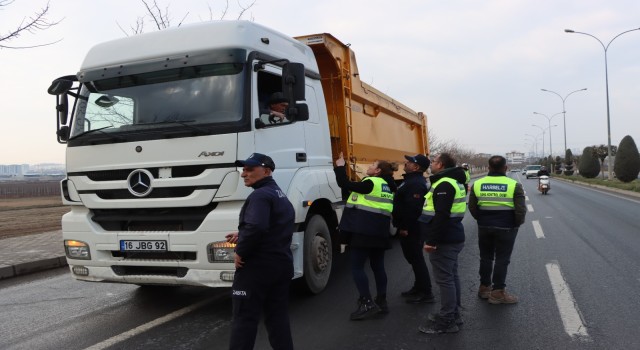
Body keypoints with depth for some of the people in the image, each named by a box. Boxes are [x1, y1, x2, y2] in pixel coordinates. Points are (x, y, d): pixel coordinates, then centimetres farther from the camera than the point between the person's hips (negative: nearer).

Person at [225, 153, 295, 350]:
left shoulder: (260, 195, -16)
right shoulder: (281, 196, 16)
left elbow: (256, 227, -32)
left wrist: (240, 252, -18)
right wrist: (241, 236, 13)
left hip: (257, 266, -9)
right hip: (282, 264, 9)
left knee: (244, 318, 0)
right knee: (278, 316, 14)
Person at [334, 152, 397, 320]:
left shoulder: (370, 183, -11)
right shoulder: (388, 186, 15)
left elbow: (345, 184, -12)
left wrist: (340, 167, -2)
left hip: (363, 231, -8)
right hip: (380, 232, 9)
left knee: (357, 267, -3)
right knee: (378, 267, 13)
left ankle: (367, 304, -6)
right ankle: (381, 302, 19)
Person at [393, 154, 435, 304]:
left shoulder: (416, 183, -21)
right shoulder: (411, 180, 15)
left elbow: (413, 208, -28)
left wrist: (405, 227, -25)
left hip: (411, 229, -11)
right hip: (409, 227, 11)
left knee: (416, 258, -4)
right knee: (412, 257, 18)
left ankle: (426, 293, 4)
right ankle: (418, 288, 30)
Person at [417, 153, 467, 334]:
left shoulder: (444, 184, -19)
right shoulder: (454, 181, 15)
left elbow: (441, 216, -27)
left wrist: (431, 240, -24)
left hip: (444, 240, -11)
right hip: (453, 237, 11)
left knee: (444, 279, -4)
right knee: (451, 276, 17)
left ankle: (447, 321, 2)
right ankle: (453, 314, 27)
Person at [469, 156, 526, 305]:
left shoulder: (477, 184, -1)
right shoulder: (514, 185, -10)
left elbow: (472, 207, 2)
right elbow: (521, 210, -13)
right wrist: (516, 224, 3)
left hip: (484, 227, 4)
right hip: (506, 228, -3)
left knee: (485, 257, 16)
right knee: (502, 259, 4)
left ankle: (484, 287, 24)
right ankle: (497, 292, 8)